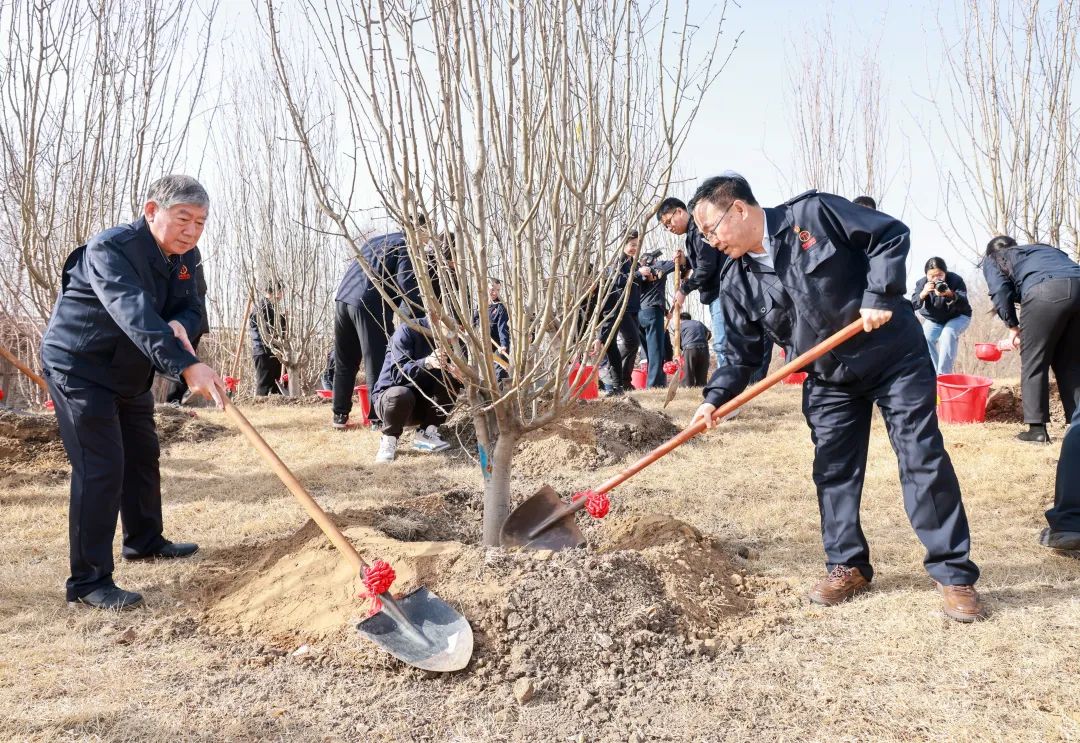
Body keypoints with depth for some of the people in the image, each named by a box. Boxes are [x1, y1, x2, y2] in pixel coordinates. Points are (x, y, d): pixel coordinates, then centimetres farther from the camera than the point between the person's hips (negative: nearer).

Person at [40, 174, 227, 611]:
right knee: (100, 467, -15)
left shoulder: (184, 257, -1)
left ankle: (144, 541, 39)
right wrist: (186, 365, -55)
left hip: (130, 374, 9)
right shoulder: (110, 250, -28)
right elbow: (135, 313, -43)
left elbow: (191, 308, -2)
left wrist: (180, 325, -29)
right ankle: (88, 581, -8)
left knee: (143, 455, 18)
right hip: (78, 368, -9)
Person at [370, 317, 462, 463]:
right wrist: (426, 362, -45)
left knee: (451, 380, -18)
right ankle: (389, 439, -10)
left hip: (422, 402, 5)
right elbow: (397, 373, -29)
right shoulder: (407, 331, -20)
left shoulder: (447, 337, -3)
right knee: (401, 394, -38)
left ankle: (425, 433, -10)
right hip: (389, 396, -5)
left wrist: (457, 372, -29)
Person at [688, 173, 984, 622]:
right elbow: (740, 351, 3)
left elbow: (891, 235, -12)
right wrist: (715, 398, -11)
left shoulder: (813, 214, -14)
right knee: (833, 470, 4)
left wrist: (879, 295, -22)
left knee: (923, 459, -4)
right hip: (829, 380, 5)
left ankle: (953, 573, 4)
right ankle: (848, 565, 20)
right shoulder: (737, 283, 0)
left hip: (894, 356, -5)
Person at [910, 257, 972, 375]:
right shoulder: (921, 283, -17)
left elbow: (964, 305, -34)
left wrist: (951, 295, -54)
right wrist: (923, 294, -47)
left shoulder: (955, 280, -24)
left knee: (948, 334, -31)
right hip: (934, 320, 3)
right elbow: (913, 305, -27)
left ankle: (944, 374, -26)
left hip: (958, 317, -3)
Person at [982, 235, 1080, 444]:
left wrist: (1012, 326, 17)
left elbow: (1000, 291, 7)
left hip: (1045, 291, -5)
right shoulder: (1042, 249, 41)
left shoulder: (992, 258, 26)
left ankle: (1037, 428, 5)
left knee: (1033, 364, 6)